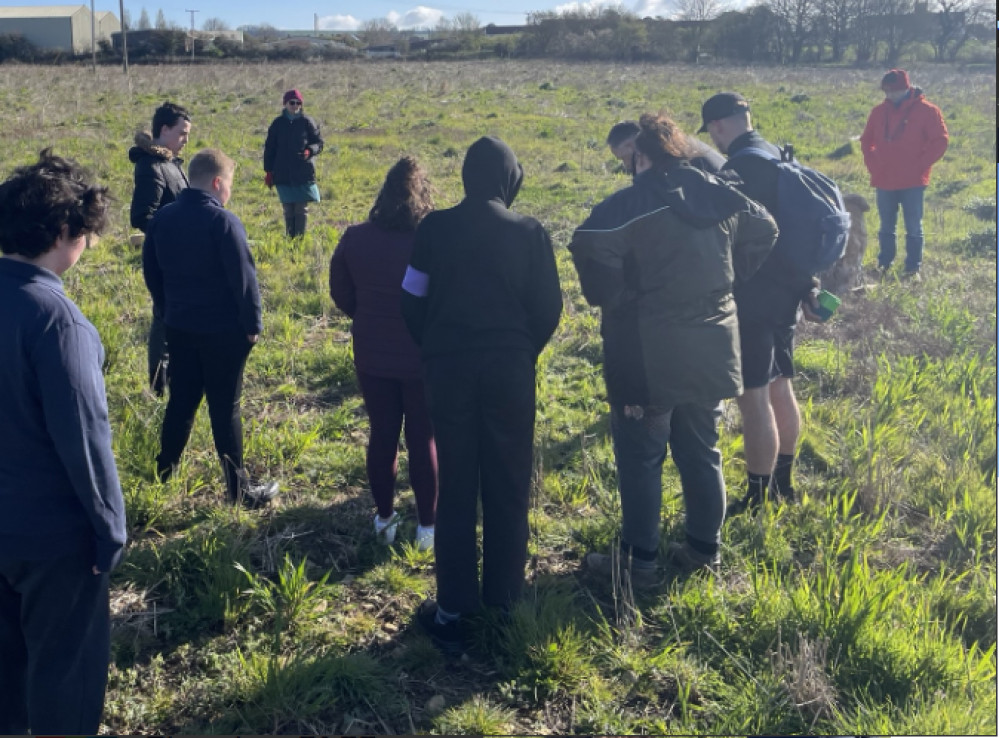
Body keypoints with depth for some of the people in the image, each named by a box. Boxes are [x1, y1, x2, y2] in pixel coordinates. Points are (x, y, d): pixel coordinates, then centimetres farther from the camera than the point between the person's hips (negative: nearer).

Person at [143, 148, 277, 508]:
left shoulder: (162, 218, 4)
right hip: (222, 330, -6)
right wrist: (253, 324, -8)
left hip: (179, 326, 6)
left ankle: (163, 476, 26)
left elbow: (151, 271, 12)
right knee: (225, 408, 1)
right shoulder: (223, 221, -17)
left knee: (181, 400, 17)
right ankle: (238, 488, 9)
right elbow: (243, 277, -18)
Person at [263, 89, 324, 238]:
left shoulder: (307, 122, 1)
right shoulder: (278, 123, 7)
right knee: (288, 210, 6)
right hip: (283, 175, 2)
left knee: (302, 209, -3)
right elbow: (269, 148, 11)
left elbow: (319, 143, 3)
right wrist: (268, 171, 6)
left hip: (304, 174, -2)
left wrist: (309, 151, -20)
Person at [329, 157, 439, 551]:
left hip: (372, 355, 3)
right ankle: (426, 526, 18)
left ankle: (384, 519, 27)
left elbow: (341, 293, 3)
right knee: (423, 440, 9)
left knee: (382, 435, 16)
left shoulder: (355, 238, -7)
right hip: (422, 357, -3)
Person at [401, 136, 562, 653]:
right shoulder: (529, 233, -6)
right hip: (510, 369, 0)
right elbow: (548, 309, -4)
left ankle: (453, 610, 13)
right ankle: (503, 604, 18)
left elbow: (412, 302, -1)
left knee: (455, 492, 9)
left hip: (449, 370, 1)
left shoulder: (435, 227, -4)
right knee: (507, 491, 11)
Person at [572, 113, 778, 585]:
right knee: (701, 452, 17)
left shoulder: (631, 204, -14)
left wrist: (613, 301, -13)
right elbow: (763, 230, 20)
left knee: (640, 459, 6)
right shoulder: (719, 196, 6)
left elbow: (590, 246, -28)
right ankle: (704, 550, 27)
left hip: (646, 354, -6)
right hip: (710, 349, 6)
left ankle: (639, 560, 13)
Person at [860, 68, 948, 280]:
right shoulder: (879, 111, 7)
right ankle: (884, 264, 21)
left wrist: (920, 165, -10)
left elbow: (940, 141, -6)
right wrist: (873, 164, 6)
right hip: (884, 181, 4)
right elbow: (866, 141, 18)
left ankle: (913, 268, 5)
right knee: (886, 227, 12)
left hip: (913, 182, -4)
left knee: (913, 227, 0)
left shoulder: (926, 110, -5)